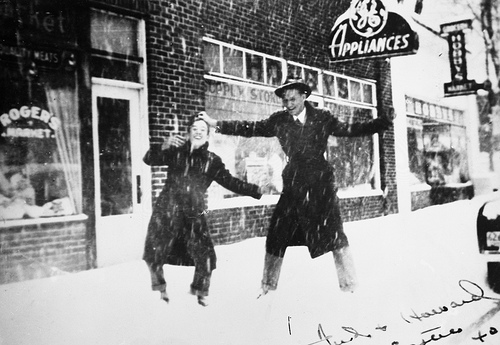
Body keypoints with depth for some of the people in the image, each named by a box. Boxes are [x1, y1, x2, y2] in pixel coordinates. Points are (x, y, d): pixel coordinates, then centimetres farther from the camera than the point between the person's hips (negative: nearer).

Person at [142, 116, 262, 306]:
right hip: (167, 210, 0)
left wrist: (256, 191, -2)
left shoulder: (212, 161, 4)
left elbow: (230, 182, 5)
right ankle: (160, 286, 32)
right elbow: (149, 159, -5)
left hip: (194, 214, 1)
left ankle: (200, 290, 28)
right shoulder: (176, 151, 2)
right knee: (155, 252, 2)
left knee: (205, 256, -2)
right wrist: (163, 146, -24)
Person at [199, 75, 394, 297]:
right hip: (293, 186, 2)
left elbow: (350, 130, 2)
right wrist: (215, 124, 4)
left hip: (321, 185, -1)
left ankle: (349, 285, 11)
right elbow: (250, 128, 6)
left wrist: (385, 121, -6)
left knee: (334, 235, -4)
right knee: (276, 237, 4)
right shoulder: (279, 121, 3)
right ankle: (268, 286, 21)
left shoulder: (322, 118, 1)